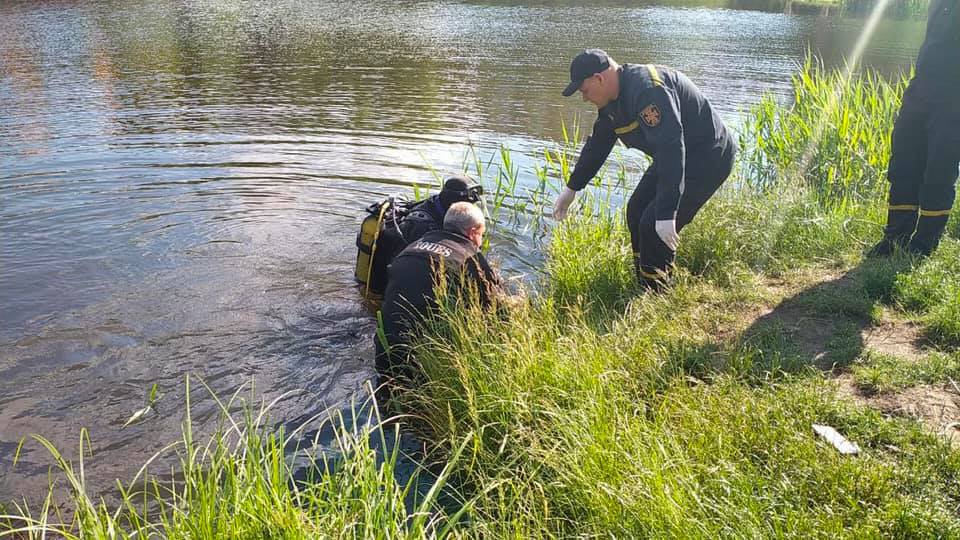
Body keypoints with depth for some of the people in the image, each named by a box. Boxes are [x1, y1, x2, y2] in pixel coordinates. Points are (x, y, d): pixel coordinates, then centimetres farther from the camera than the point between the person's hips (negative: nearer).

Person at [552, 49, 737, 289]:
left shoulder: (647, 90, -30)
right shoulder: (613, 98, 3)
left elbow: (671, 148, -37)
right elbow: (598, 144, 17)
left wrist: (667, 214, -40)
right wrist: (571, 188, 22)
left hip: (707, 158, -10)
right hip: (674, 156, 10)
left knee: (654, 227, -16)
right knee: (636, 213, 11)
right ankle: (643, 290, 23)